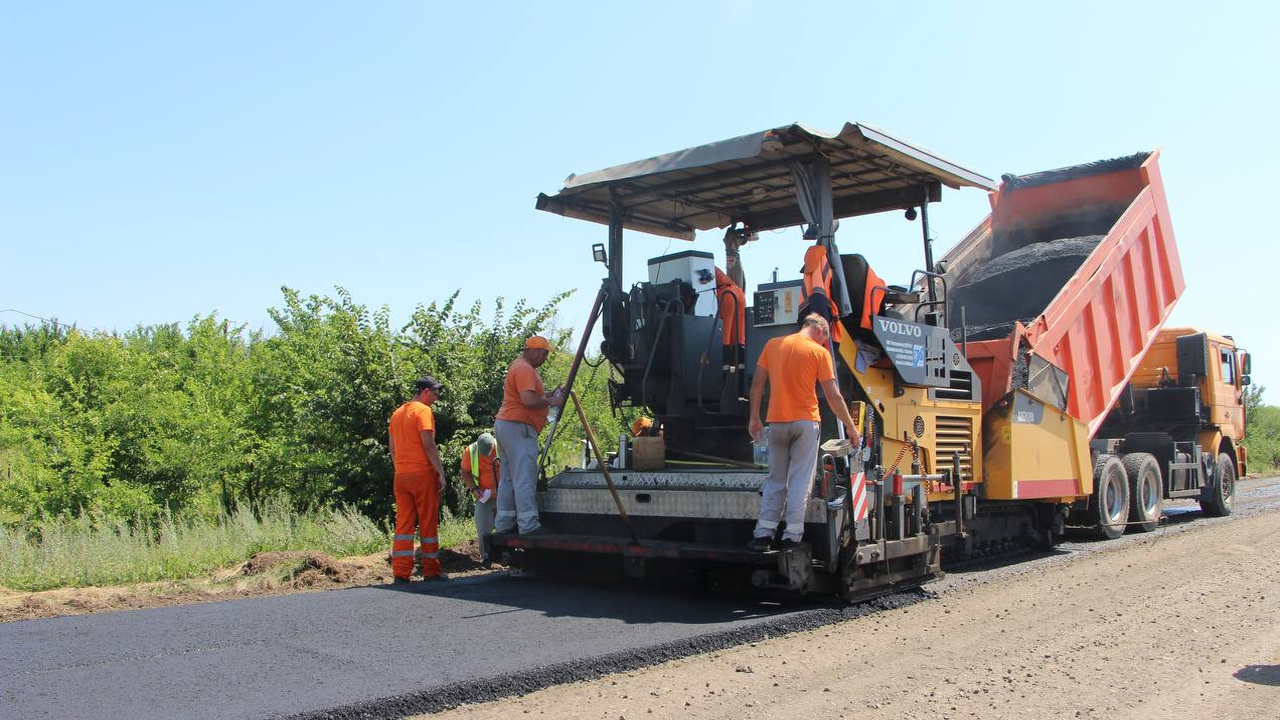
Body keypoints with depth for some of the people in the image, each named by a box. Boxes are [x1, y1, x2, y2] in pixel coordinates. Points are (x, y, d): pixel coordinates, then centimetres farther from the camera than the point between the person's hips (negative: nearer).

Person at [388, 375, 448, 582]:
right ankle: (431, 571, 8)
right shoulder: (423, 410, -8)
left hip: (401, 475, 7)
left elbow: (391, 447, 19)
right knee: (428, 523, 2)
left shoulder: (397, 413, 16)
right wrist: (441, 472, -12)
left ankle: (401, 572, 0)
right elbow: (428, 445, -15)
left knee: (403, 523, 5)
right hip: (422, 473, -7)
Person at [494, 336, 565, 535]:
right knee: (525, 478, -11)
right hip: (518, 428, -11)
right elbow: (529, 400, -24)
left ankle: (504, 524, 14)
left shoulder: (519, 366, 21)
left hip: (504, 425, 11)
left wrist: (547, 394, 10)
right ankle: (529, 525, -13)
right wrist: (551, 402, -11)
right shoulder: (525, 369, -13)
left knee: (508, 478, 11)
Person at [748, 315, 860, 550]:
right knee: (800, 481, 1)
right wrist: (850, 426, 3)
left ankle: (763, 534, 9)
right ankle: (791, 537, -1)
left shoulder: (772, 345, 7)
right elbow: (833, 396, -5)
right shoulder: (819, 352, -4)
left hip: (776, 422, 4)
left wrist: (754, 418, 12)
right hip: (805, 422, -3)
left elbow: (757, 384, 6)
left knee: (774, 480, 12)